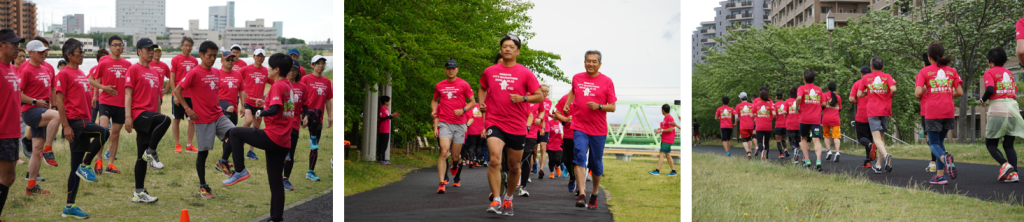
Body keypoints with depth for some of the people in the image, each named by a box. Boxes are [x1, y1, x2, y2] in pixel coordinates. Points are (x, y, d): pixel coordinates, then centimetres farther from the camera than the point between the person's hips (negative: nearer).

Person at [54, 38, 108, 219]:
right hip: (74, 121, -8)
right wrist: (66, 126, -18)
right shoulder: (64, 74, -6)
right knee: (103, 132, -31)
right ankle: (86, 166, -15)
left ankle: (69, 207, 14)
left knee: (76, 169, 9)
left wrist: (89, 121, 21)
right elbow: (59, 100, -12)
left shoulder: (81, 74, 19)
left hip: (84, 122, 8)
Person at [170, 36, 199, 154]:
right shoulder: (175, 59, -2)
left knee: (192, 120, 4)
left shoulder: (194, 61, 9)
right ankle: (177, 145, 10)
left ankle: (189, 145, 11)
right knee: (176, 120, 3)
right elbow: (172, 78, -4)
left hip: (191, 95, 4)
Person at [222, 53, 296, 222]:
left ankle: (240, 171, 2)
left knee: (234, 133, 3)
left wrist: (260, 113, -7)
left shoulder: (277, 86, -12)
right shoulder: (289, 86, 15)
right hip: (283, 142, 9)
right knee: (276, 180, 13)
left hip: (272, 138, -9)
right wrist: (266, 104, 14)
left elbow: (274, 110, -24)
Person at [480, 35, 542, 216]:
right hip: (495, 123, 0)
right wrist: (481, 102, 7)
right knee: (495, 160, -21)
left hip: (517, 127, 0)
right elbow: (483, 88, 26)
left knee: (514, 167, 10)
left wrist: (523, 98, -17)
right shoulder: (490, 71, 7)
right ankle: (496, 200, -16)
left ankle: (508, 199, 32)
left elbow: (540, 97, -1)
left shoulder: (525, 73, 0)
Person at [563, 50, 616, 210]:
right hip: (580, 127, 1)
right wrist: (567, 104, 15)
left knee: (596, 163, 7)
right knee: (579, 157, -17)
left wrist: (599, 106, -18)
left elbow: (612, 107, -1)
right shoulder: (577, 78, 7)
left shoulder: (606, 81, -1)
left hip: (599, 130, -1)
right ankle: (581, 194, -24)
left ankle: (594, 194, 26)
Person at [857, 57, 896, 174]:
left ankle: (886, 155, -40)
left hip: (872, 111, -2)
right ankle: (879, 164, 18)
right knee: (881, 136, 15)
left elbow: (859, 94, 5)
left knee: (877, 138, -10)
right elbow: (893, 89, -14)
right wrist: (889, 97, 5)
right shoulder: (887, 77, 3)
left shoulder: (866, 78, 4)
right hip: (885, 110, 2)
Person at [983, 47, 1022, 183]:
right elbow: (1015, 91, 14)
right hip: (1013, 108, 6)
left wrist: (983, 100, 1)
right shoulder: (1010, 73, 17)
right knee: (1008, 145, 11)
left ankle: (1004, 164, -19)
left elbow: (990, 89, -17)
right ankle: (1013, 173, -4)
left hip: (997, 110, -5)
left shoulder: (990, 72, -2)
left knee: (990, 144, 5)